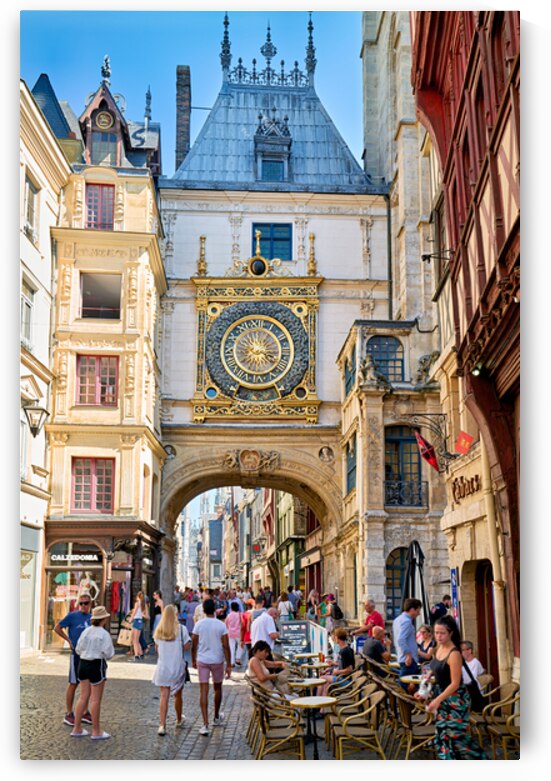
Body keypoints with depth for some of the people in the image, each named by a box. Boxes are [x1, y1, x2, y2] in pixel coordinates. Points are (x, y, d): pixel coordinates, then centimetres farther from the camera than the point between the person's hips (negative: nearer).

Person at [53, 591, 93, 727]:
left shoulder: (91, 618, 7)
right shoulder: (72, 616, -8)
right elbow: (57, 628, -3)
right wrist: (69, 640, -4)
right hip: (77, 654, -5)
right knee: (73, 684, 1)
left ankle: (84, 713, 21)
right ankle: (69, 715, 9)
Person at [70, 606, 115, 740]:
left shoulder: (86, 631, 5)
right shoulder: (104, 634, -13)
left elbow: (78, 650, 8)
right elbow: (108, 653, -14)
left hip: (83, 663, 7)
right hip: (97, 665, -6)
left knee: (84, 697, 13)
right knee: (96, 699, 0)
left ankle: (77, 729, 16)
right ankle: (96, 731, 7)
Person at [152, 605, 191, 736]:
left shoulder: (159, 630, -1)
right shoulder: (181, 629, -11)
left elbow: (157, 648, 7)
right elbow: (186, 647, -9)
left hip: (163, 667, 1)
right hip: (178, 666, -1)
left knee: (164, 696, 1)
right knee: (177, 695, 16)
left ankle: (162, 725, -6)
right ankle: (179, 720, 35)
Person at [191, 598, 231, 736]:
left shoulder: (199, 625, -5)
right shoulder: (221, 625, -8)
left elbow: (194, 645, -1)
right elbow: (225, 646, -9)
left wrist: (193, 660, 15)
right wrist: (229, 665, -3)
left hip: (202, 661, 0)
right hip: (217, 661, 0)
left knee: (204, 691, 0)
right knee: (217, 688, 20)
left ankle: (205, 724, -6)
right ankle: (217, 717, 37)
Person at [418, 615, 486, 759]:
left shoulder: (454, 654, -24)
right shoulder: (439, 647, 0)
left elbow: (455, 683, -24)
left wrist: (437, 700, -25)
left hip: (455, 700, -8)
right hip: (442, 696, 8)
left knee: (456, 735, -3)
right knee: (443, 734, 11)